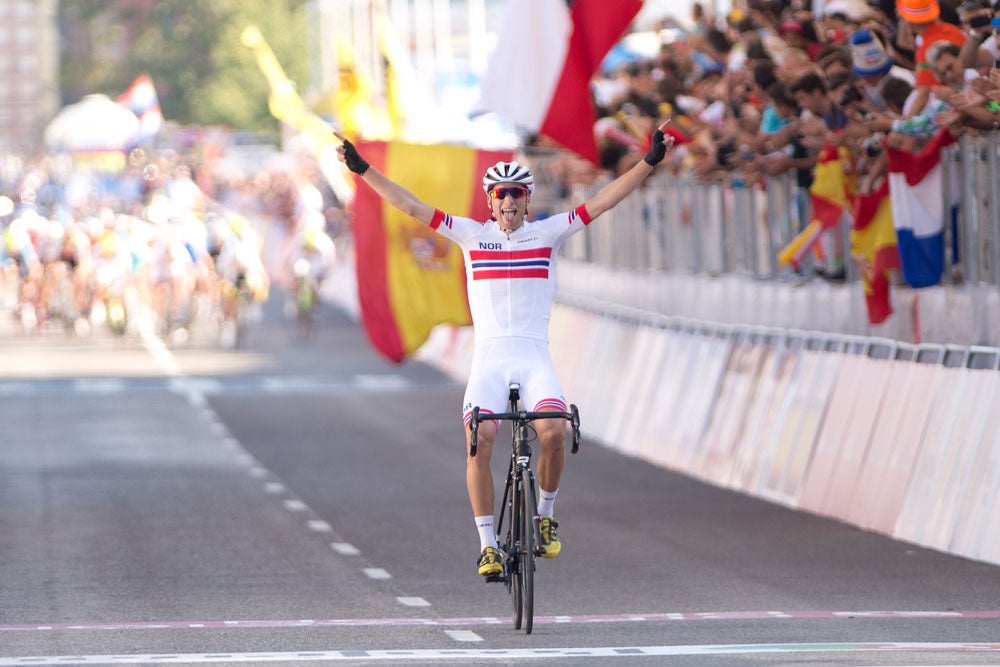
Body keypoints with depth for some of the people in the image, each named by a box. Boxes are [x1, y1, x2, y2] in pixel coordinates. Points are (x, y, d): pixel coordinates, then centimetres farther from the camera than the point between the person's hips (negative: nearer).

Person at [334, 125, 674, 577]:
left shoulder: (547, 233, 8)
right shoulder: (472, 234, 9)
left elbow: (601, 202, 2)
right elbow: (411, 206, 6)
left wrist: (649, 162, -6)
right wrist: (362, 169, 0)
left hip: (535, 357, 0)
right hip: (488, 358, 0)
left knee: (553, 433, -25)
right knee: (479, 441, -22)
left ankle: (545, 516, 2)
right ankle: (487, 544, -11)